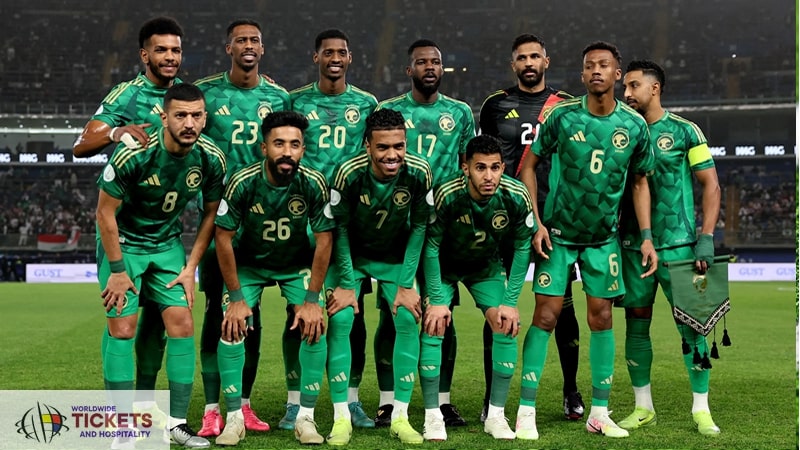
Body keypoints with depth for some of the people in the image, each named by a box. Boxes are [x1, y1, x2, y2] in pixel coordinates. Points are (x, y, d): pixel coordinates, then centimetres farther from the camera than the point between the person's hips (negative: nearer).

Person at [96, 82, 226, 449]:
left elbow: (211, 213, 2)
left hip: (168, 243, 4)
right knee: (122, 327, -8)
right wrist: (117, 270, -14)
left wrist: (191, 267, -1)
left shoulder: (211, 159, -14)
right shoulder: (134, 154, -27)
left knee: (182, 324, -5)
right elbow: (105, 212, -16)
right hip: (122, 241, -4)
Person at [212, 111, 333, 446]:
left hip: (298, 264, 1)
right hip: (249, 263, 0)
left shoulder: (314, 184, -25)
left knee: (315, 328, -15)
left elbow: (324, 239, -15)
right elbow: (224, 237, -18)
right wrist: (236, 297, -17)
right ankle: (234, 419, -2)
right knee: (232, 327, -16)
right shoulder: (243, 182, -27)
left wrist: (312, 299, -16)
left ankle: (305, 418, -2)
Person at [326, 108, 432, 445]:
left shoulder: (419, 173, -24)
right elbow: (339, 228, -15)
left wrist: (406, 283, -12)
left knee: (408, 320, -10)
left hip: (395, 257, 2)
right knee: (340, 320, -15)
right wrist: (346, 283, -15)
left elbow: (419, 226, -11)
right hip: (350, 255, -1)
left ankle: (400, 416, 0)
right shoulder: (349, 173, -28)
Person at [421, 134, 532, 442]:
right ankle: (432, 416, -4)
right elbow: (431, 247, -20)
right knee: (433, 326, -16)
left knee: (507, 327, -9)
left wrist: (511, 302, -13)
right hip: (444, 266, -2)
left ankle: (496, 415, 4)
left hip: (487, 266, 2)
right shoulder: (446, 195, -34)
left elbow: (522, 247, -12)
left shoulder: (517, 197, -27)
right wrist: (437, 300, -20)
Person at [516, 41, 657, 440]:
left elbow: (639, 182, 9)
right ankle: (526, 411, 0)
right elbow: (529, 166, -1)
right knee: (546, 316, -6)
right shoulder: (562, 116, -9)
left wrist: (646, 236, 2)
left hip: (604, 236, 3)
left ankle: (599, 413, 15)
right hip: (558, 232, -2)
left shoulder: (634, 126, -2)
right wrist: (535, 223, -9)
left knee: (601, 318, 5)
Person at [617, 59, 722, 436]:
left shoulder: (683, 132, 0)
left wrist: (706, 237, -9)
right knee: (636, 325, 6)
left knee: (691, 326, -2)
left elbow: (710, 185, 0)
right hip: (633, 246, 3)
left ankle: (701, 409, 7)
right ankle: (643, 408, 16)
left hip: (678, 245, -3)